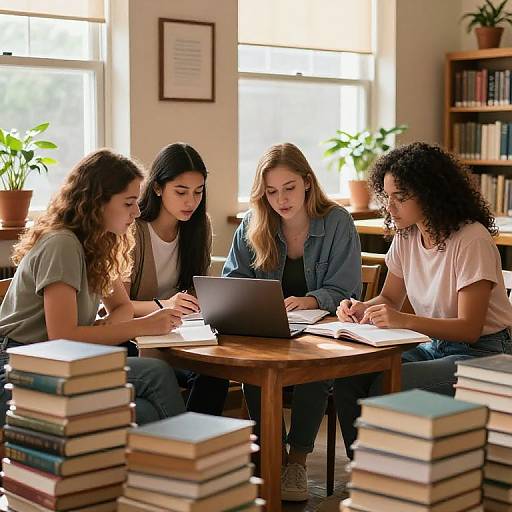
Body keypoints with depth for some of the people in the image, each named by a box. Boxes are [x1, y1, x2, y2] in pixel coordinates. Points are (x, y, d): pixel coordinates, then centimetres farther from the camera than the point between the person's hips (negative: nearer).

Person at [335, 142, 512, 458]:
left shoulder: (471, 240, -19)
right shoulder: (406, 236, 3)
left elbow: (470, 328, -21)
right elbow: (390, 299, 15)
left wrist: (405, 320, -35)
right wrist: (362, 308, -8)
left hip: (483, 353, -7)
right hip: (436, 346, 7)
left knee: (385, 388, -27)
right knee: (349, 379, -16)